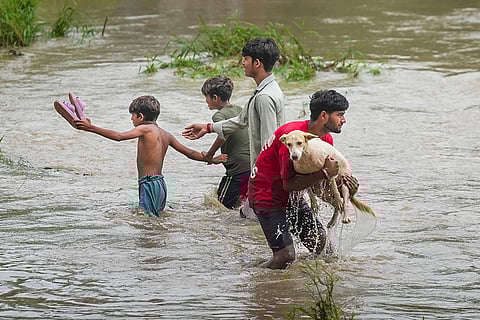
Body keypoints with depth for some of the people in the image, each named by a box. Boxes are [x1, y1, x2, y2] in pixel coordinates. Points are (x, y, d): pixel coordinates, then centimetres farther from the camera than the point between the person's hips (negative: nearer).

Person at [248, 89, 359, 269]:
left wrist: (343, 183, -14)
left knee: (319, 240, 5)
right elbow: (289, 184, -28)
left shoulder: (326, 139, 0)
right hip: (267, 195, -9)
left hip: (291, 199, 9)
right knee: (285, 256, -16)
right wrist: (324, 173, -31)